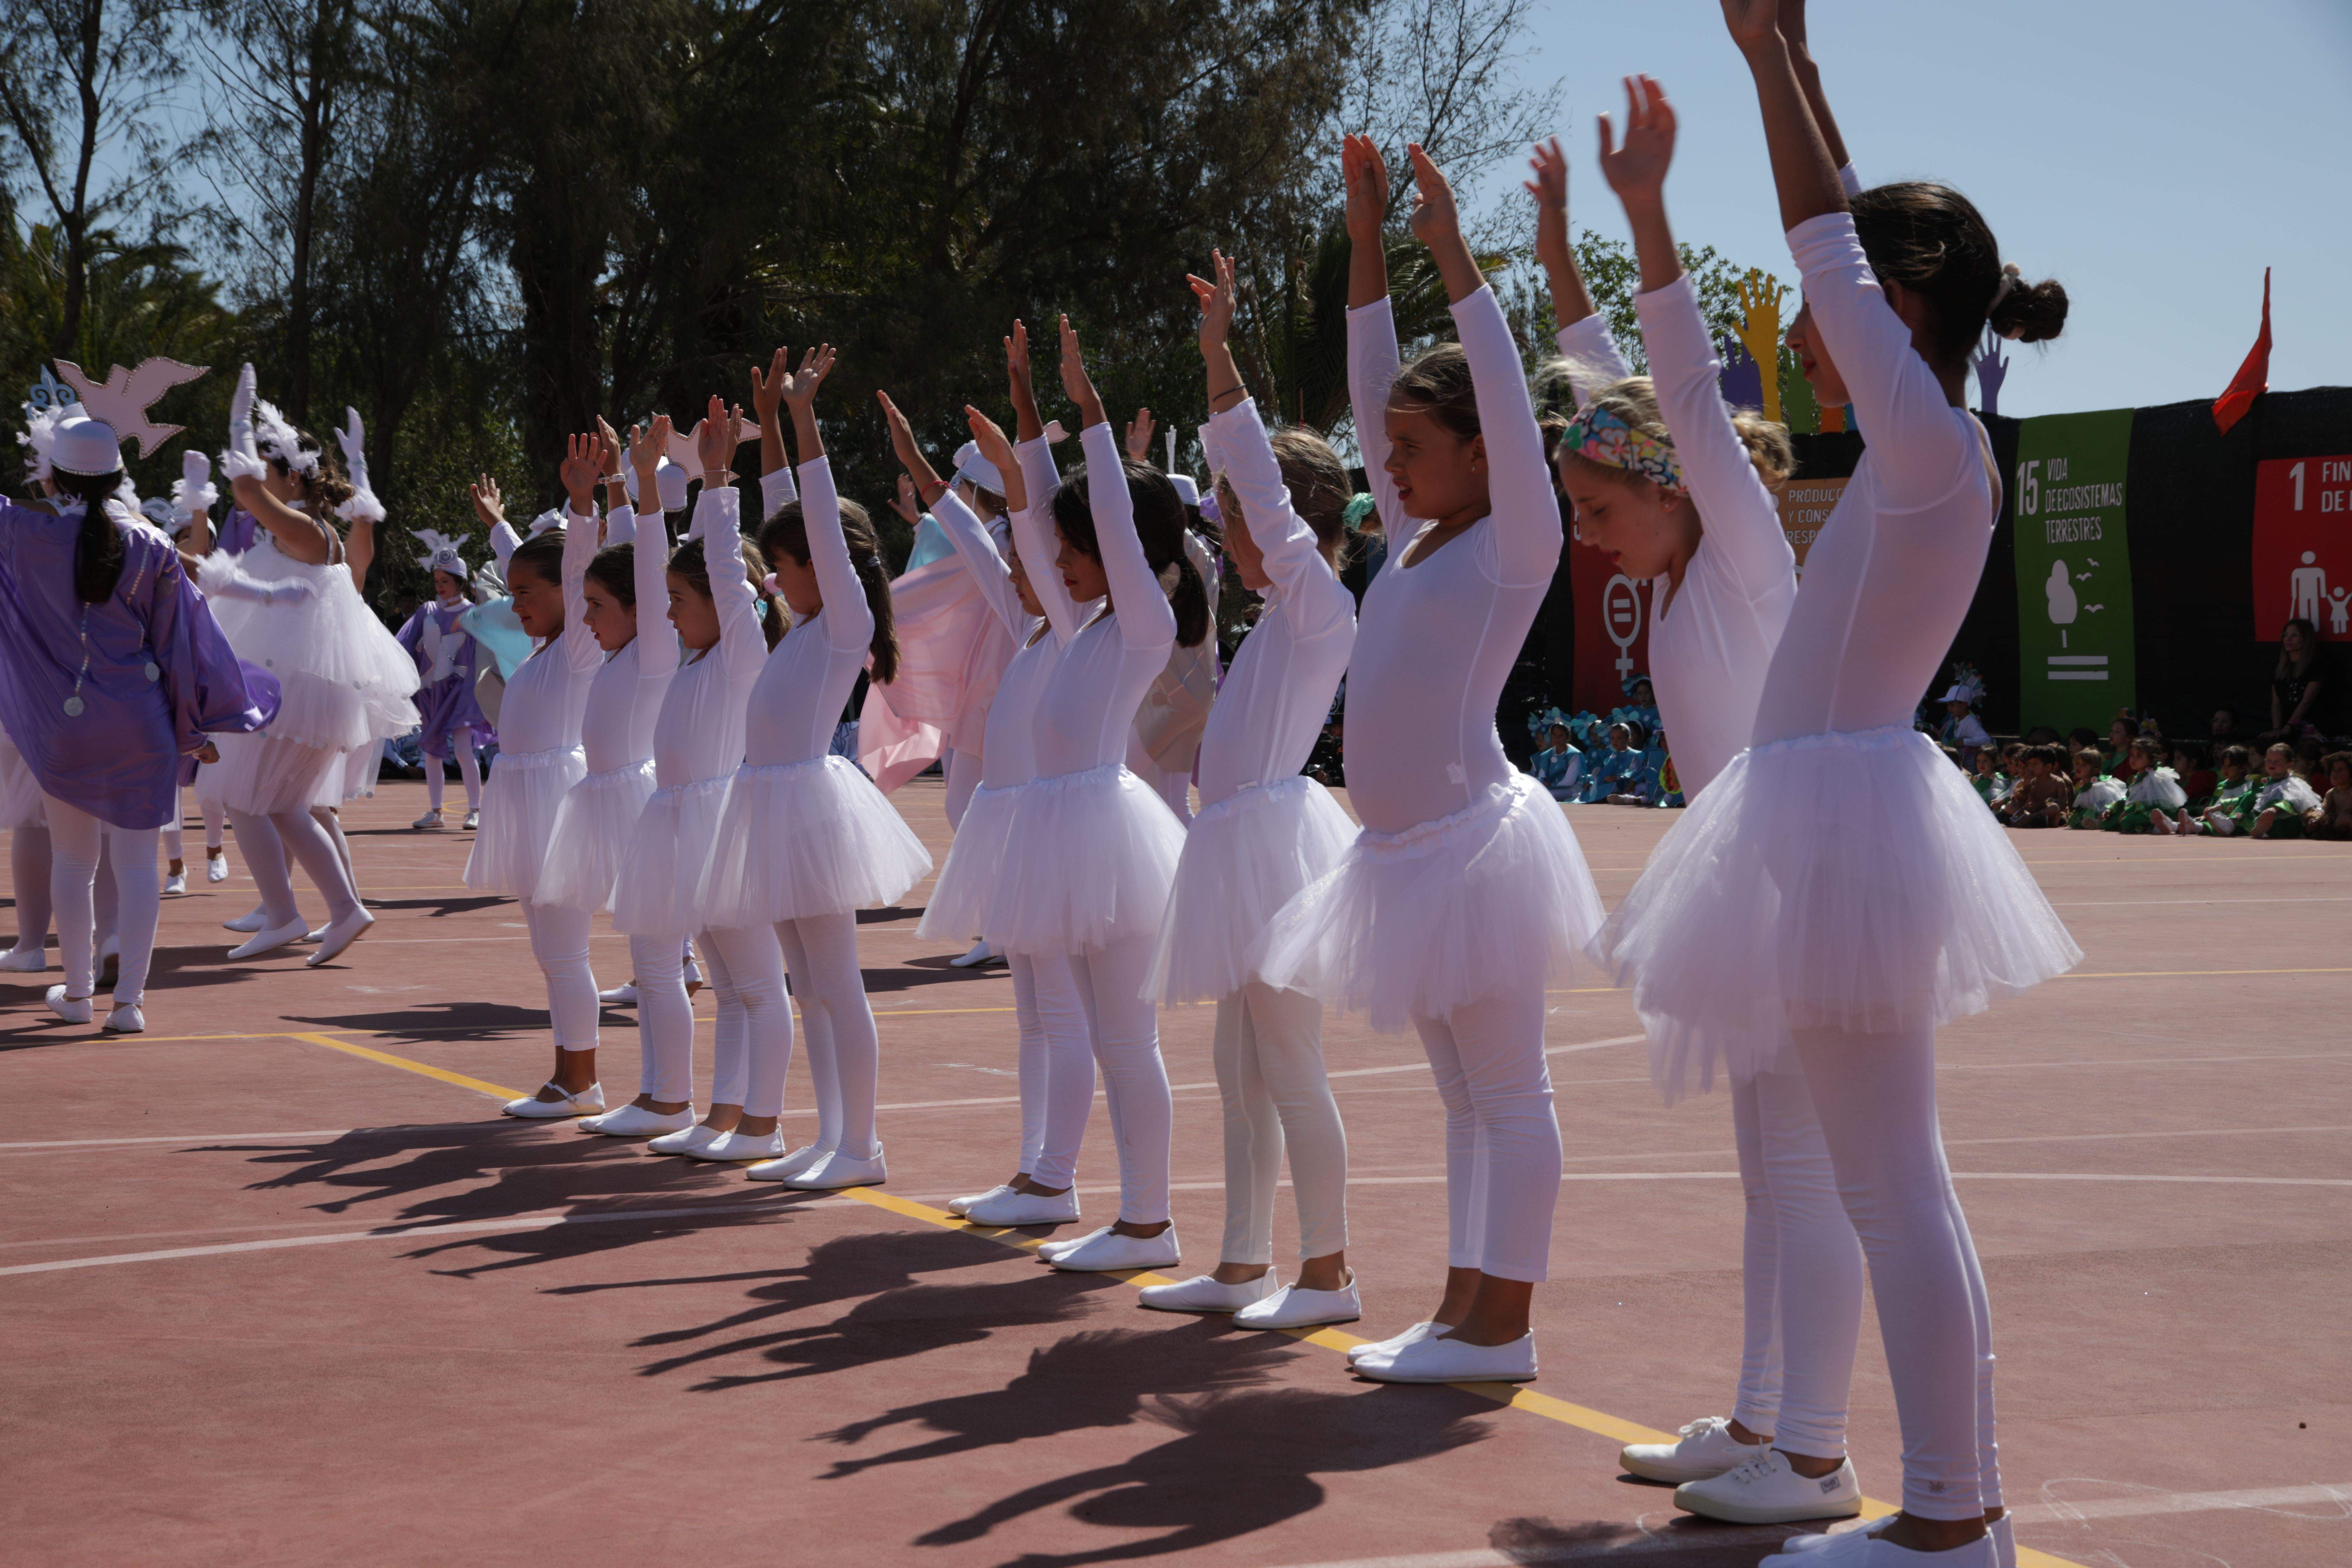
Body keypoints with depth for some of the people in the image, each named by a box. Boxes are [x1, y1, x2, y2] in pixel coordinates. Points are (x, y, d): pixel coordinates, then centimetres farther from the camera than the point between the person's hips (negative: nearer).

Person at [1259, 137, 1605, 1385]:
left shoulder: (1515, 543, -7)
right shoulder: (1415, 537, 14)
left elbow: (1507, 403, -17)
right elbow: (1371, 393, 16)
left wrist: (1453, 256, -16)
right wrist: (1365, 241, 13)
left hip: (1472, 837, -9)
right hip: (1406, 849, 9)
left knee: (1508, 1093, -3)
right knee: (1462, 1093, 13)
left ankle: (1502, 1326, 1)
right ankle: (1463, 1307, 19)